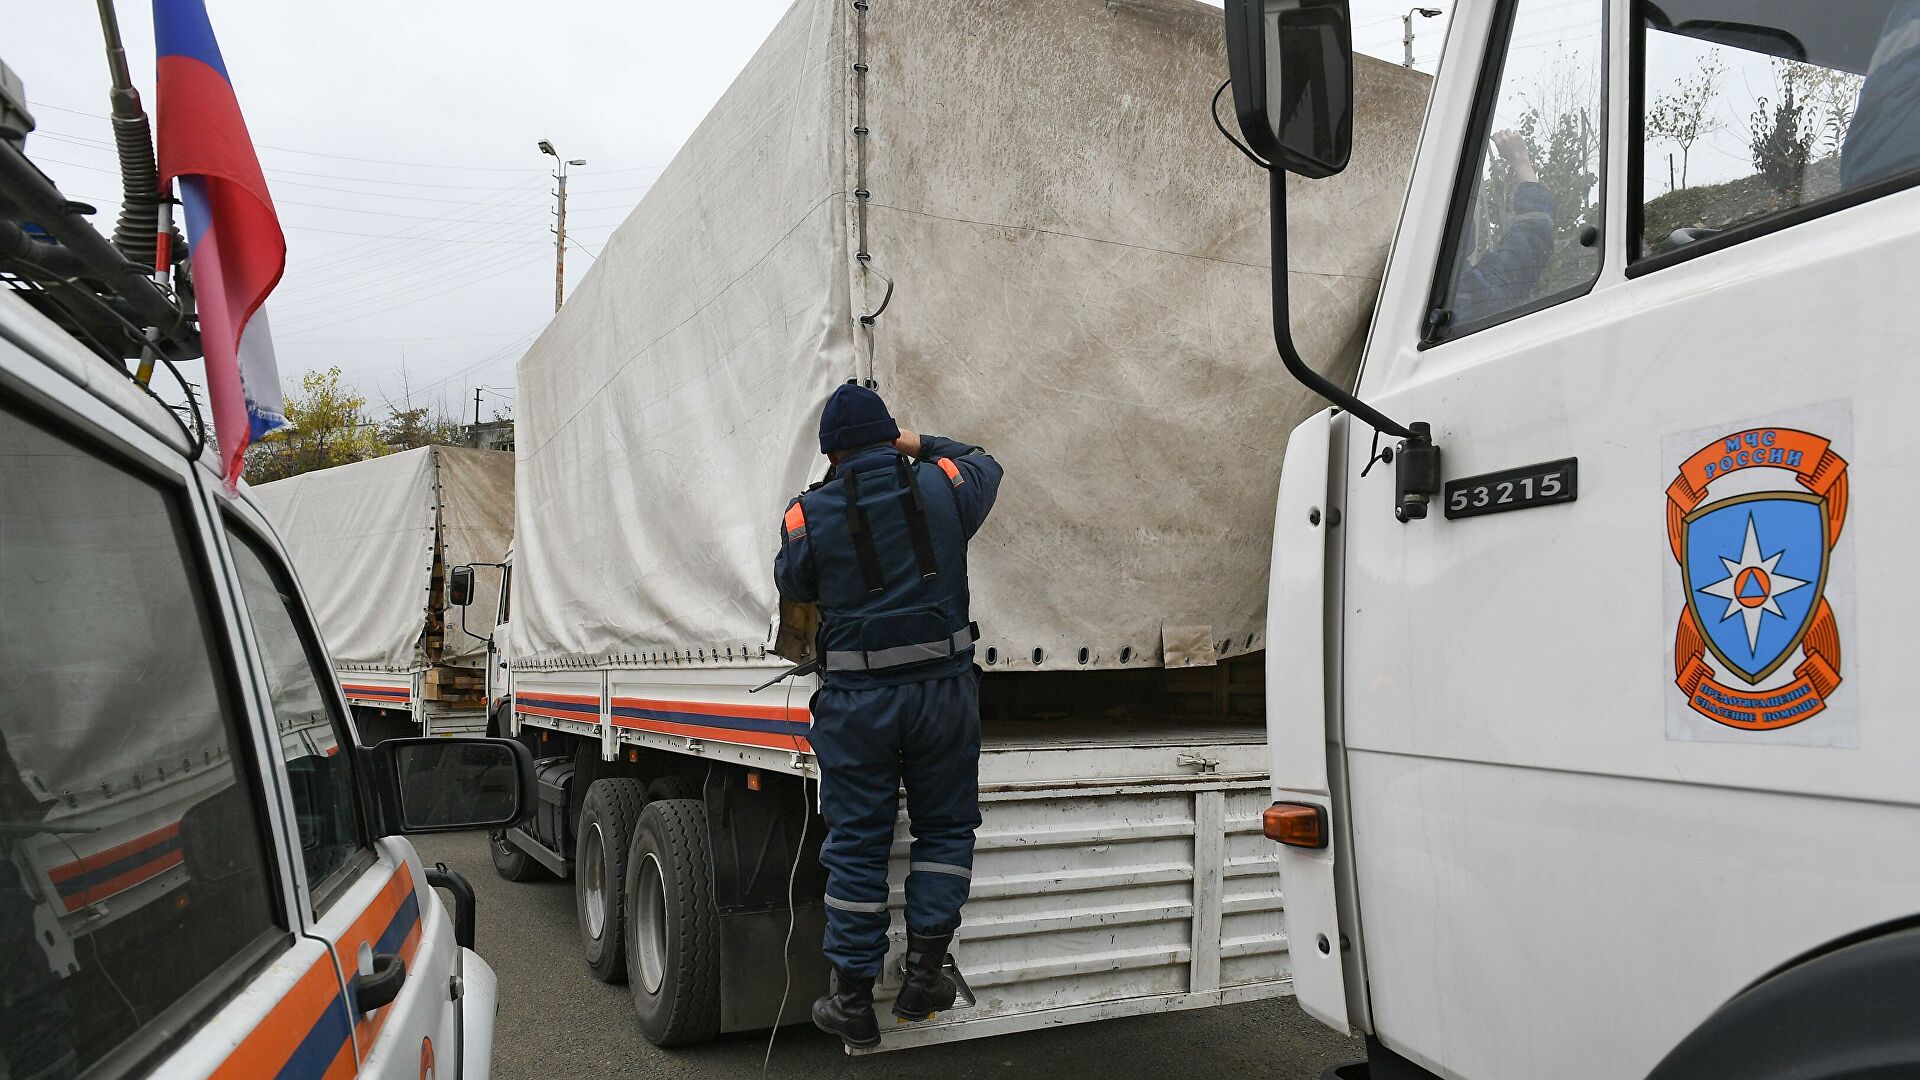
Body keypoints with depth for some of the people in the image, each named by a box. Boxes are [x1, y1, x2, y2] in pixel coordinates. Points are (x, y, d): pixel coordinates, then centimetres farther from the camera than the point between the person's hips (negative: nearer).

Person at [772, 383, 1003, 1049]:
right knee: (945, 827, 16)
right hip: (942, 685, 1)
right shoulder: (940, 485, 1)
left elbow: (793, 586, 12)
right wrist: (923, 446, 31)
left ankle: (853, 1001, 16)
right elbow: (985, 465, 22)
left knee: (856, 844, 8)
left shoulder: (809, 514, -3)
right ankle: (923, 974, 14)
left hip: (855, 697, -1)